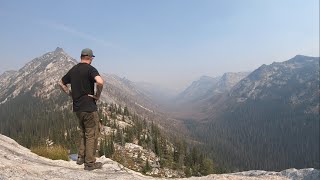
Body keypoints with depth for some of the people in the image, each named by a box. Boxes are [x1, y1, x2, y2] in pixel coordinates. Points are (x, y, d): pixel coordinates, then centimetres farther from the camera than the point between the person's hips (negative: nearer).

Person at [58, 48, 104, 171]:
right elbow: (100, 82, -31)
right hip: (89, 107, -7)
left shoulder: (73, 70, 10)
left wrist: (70, 93, 15)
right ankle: (90, 163, 8)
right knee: (92, 134, 3)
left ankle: (81, 157, 29)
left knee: (83, 133, 22)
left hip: (77, 107, 7)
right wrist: (98, 95, -16)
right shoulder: (90, 69, -13)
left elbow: (61, 83, 22)